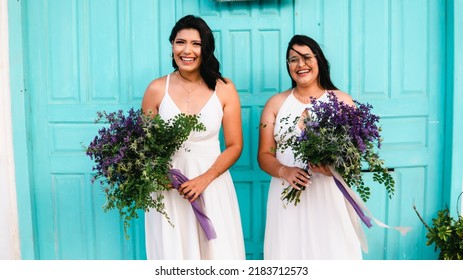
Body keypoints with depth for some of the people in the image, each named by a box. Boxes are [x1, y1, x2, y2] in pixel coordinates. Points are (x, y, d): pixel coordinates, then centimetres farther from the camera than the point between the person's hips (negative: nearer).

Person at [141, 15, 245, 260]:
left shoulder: (224, 89, -3)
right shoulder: (156, 89, -2)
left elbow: (234, 145, -1)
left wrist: (204, 179, -14)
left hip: (212, 184, 0)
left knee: (217, 251, 7)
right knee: (172, 251, 8)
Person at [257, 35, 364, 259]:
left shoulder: (342, 101, 5)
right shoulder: (276, 103, 7)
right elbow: (264, 154, 5)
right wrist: (284, 171, -15)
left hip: (330, 197, -1)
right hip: (288, 196, 1)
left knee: (333, 251, 0)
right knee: (289, 251, 4)